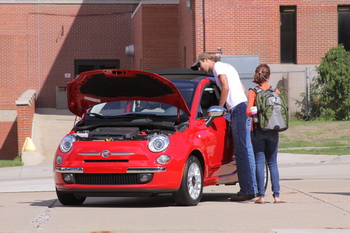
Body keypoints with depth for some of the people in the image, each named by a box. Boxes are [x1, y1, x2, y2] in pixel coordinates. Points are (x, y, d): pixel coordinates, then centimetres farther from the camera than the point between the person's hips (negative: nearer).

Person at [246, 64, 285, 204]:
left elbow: (249, 111, -14)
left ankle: (261, 195, -4)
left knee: (259, 162, 1)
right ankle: (276, 195, 2)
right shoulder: (275, 91, 1)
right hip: (273, 131, 2)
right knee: (272, 163, 9)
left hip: (258, 130, -2)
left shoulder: (253, 92, -6)